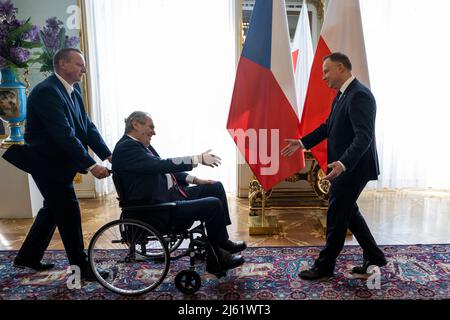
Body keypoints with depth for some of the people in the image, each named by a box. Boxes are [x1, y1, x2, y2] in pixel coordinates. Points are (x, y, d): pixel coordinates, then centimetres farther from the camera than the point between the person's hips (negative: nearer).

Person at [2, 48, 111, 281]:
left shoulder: (73, 91, 6)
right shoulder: (47, 91, -21)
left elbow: (87, 127, 2)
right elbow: (64, 135, -29)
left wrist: (108, 155, -8)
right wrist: (91, 166, -31)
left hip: (58, 163, 10)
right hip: (48, 163, -10)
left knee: (53, 209, 20)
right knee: (69, 213, -2)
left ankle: (27, 258, 38)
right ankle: (81, 267, 14)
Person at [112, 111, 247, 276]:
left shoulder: (142, 145, 14)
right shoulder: (126, 147, -15)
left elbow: (164, 169, 19)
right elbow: (161, 165, -27)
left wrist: (194, 179, 8)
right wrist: (198, 159, -25)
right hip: (157, 212, -10)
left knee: (216, 188, 7)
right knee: (213, 205, -20)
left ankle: (222, 242, 14)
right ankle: (216, 260, 1)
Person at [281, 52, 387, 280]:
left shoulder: (359, 95, -20)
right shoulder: (342, 94, 11)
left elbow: (363, 137, -29)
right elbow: (329, 126, 18)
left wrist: (342, 164, -42)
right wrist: (302, 143, 14)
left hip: (353, 167, -10)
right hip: (344, 166, 10)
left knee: (337, 216, 2)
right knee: (348, 212, 19)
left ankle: (324, 267, 19)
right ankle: (374, 256, 34)